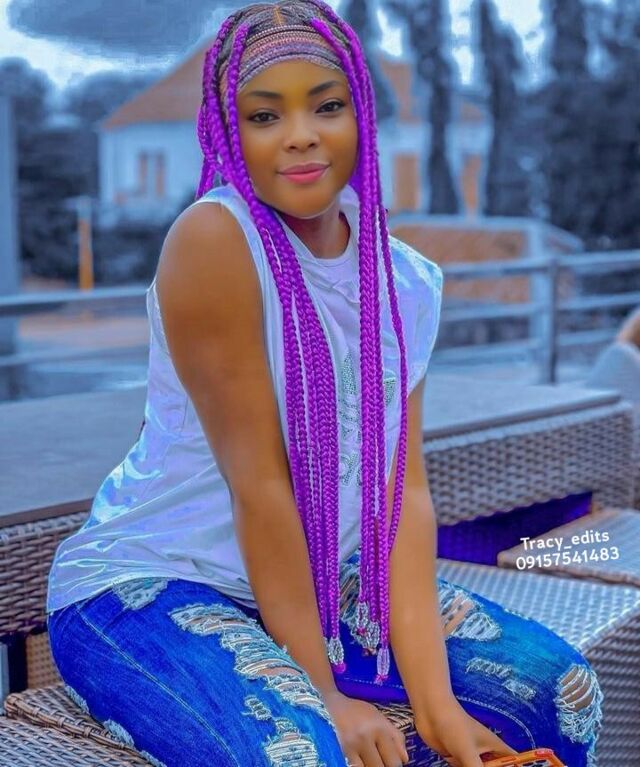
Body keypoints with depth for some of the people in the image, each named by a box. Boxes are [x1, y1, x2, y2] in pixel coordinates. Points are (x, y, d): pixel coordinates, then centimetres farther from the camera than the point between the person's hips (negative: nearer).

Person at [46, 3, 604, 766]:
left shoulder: (406, 282, -1)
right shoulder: (215, 238, -21)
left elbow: (404, 490, -6)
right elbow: (258, 482, -21)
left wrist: (435, 702, -15)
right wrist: (323, 695, -17)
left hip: (320, 578, 6)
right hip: (143, 586, -6)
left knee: (561, 688, 1)